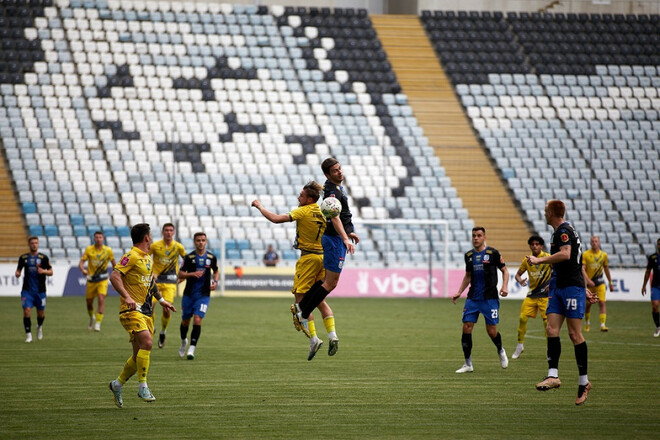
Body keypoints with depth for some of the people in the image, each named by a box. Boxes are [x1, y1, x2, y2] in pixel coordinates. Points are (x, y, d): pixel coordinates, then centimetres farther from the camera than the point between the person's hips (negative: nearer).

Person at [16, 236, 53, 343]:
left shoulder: (43, 257, 0)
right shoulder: (23, 258, 4)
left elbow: (51, 272, 3)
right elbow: (19, 269, 15)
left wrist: (43, 271, -17)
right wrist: (17, 273, -8)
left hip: (40, 290, 0)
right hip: (27, 290, 0)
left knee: (41, 313, 8)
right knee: (27, 310, -14)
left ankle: (39, 327, 40)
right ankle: (28, 334, -6)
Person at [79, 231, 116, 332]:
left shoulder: (108, 250, -4)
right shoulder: (89, 249, -4)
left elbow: (114, 263, 9)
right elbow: (81, 262, -7)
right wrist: (83, 270, -31)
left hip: (102, 279, -2)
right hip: (91, 279, 2)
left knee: (101, 300, -19)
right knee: (89, 301, 9)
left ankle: (98, 323, -14)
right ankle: (92, 318, 40)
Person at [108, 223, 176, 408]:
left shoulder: (148, 258, 19)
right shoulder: (131, 256, -10)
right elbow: (114, 276, -20)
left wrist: (161, 300, 35)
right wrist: (127, 297, -30)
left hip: (146, 311, 9)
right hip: (131, 310, -9)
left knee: (140, 354, 7)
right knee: (146, 342, -25)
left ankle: (118, 384, 24)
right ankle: (143, 386, -19)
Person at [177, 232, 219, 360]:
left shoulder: (211, 257, 1)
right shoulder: (189, 257, -4)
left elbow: (216, 271, 19)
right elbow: (180, 274, -4)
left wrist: (215, 281, 0)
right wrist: (192, 274, -21)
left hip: (203, 295, 0)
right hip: (189, 294, 0)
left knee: (197, 320, -16)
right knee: (185, 321, 11)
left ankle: (191, 349, -13)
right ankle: (183, 342, 40)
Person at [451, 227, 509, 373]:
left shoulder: (492, 253, -3)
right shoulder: (469, 255, 10)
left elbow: (504, 270, 3)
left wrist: (505, 286, -12)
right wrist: (459, 292, 14)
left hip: (489, 298, -4)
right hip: (472, 298, 4)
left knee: (491, 331, -3)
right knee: (466, 328, -7)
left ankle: (500, 351, 30)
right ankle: (468, 364, 1)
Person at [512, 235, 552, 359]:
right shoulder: (527, 260, 5)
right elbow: (518, 274, 13)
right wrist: (520, 280, -10)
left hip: (545, 294, -4)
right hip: (532, 294, 4)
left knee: (547, 321, -10)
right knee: (522, 318, -5)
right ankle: (520, 345, 11)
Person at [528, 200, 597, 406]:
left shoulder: (564, 231, -11)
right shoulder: (561, 231, 20)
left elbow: (565, 255, -28)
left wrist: (539, 260, -21)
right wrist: (584, 287, 30)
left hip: (572, 288, -10)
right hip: (558, 288, 10)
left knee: (575, 334, -7)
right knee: (552, 329, -3)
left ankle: (584, 381, -1)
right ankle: (553, 375, -9)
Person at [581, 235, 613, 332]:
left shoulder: (603, 254, 5)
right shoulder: (585, 254, -5)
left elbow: (606, 269, 16)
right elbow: (582, 269, -13)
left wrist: (610, 283, 18)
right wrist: (588, 280, -27)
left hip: (600, 283, 1)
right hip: (589, 283, -1)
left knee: (602, 302, -12)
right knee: (588, 304, 8)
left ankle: (603, 325, -16)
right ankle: (587, 324, 28)